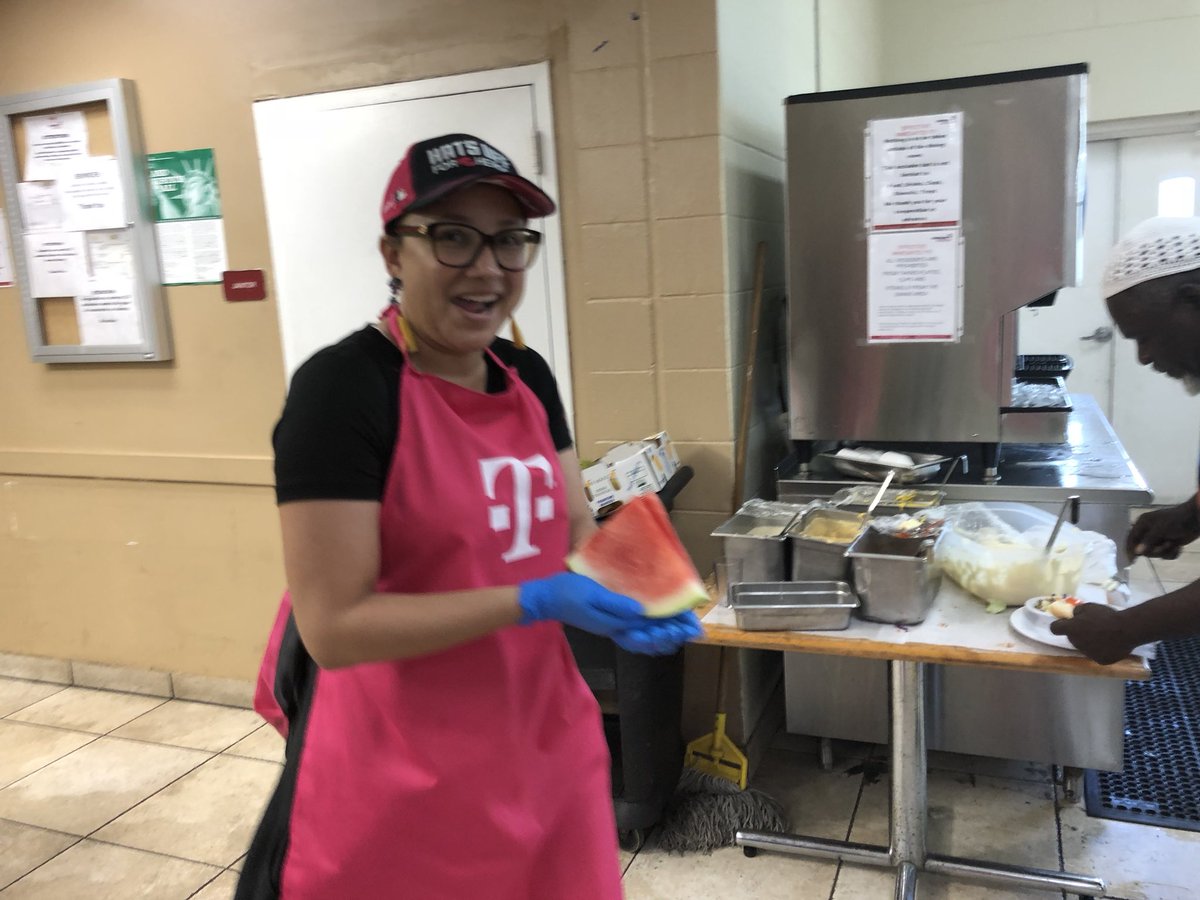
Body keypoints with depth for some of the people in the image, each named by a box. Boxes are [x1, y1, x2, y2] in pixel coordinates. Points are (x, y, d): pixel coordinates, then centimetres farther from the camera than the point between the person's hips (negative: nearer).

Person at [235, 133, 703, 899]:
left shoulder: (528, 375, 3)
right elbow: (333, 626, -21)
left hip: (546, 743, 7)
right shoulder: (342, 386, -18)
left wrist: (638, 593, -13)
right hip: (405, 780, -6)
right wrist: (535, 602, -26)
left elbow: (575, 533, 8)